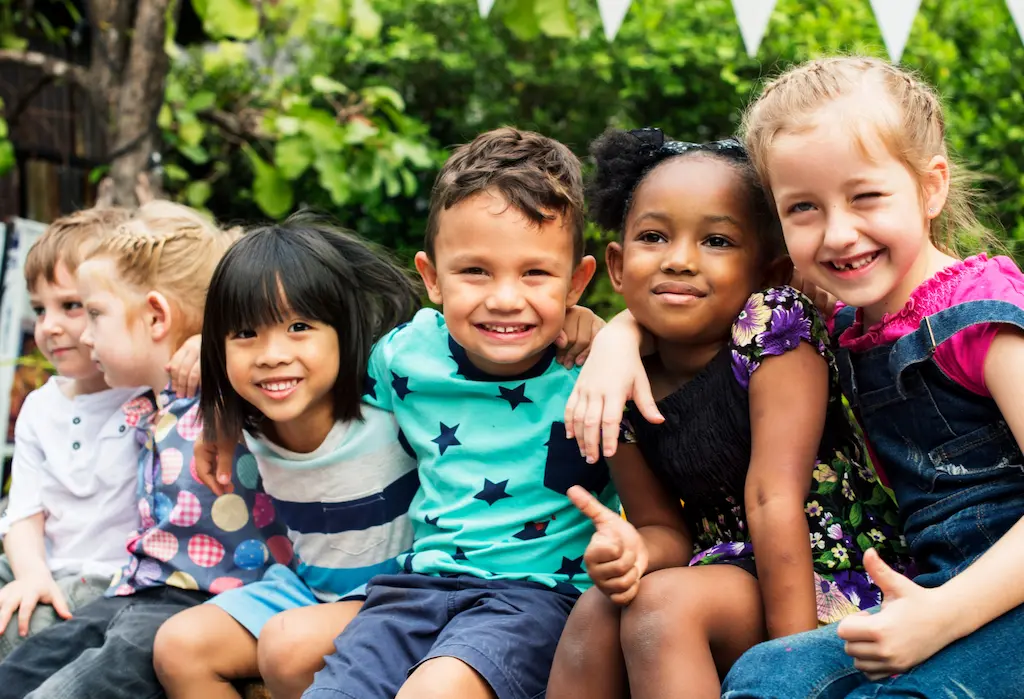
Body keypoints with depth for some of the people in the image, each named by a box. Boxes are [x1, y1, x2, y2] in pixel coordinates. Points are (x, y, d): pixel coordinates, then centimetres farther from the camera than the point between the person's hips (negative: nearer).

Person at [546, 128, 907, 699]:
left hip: (833, 586, -5)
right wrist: (635, 550, -20)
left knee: (664, 603, -27)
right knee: (596, 613, -19)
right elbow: (666, 528, 6)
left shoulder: (771, 326, -14)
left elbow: (774, 498, -20)